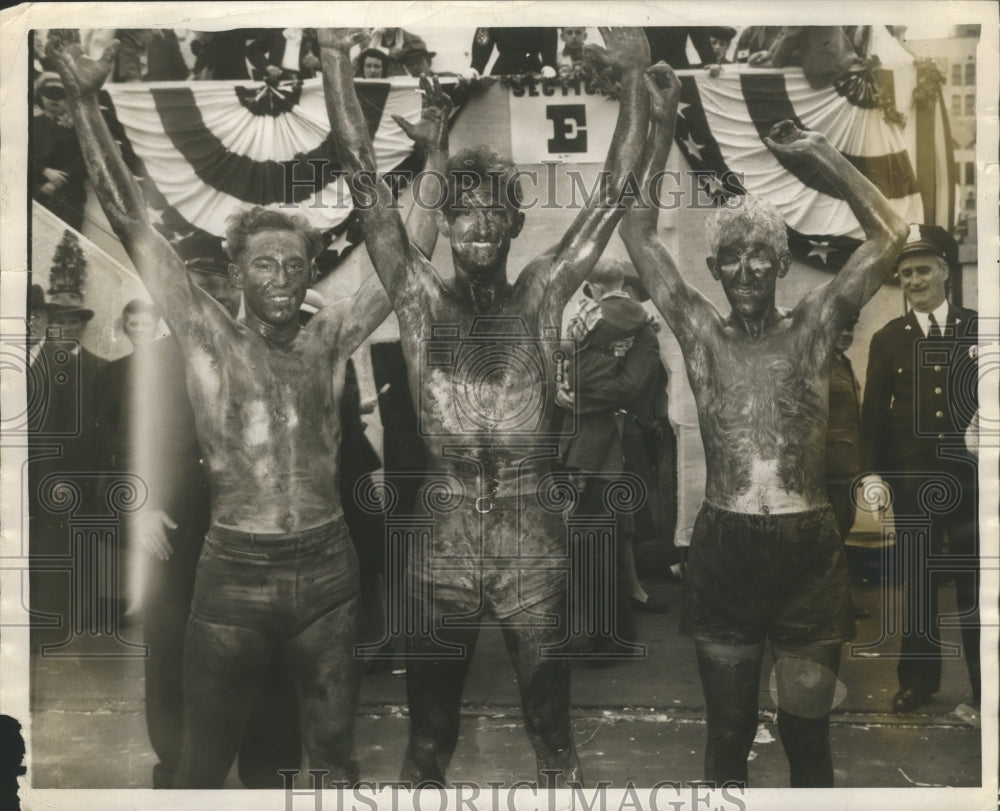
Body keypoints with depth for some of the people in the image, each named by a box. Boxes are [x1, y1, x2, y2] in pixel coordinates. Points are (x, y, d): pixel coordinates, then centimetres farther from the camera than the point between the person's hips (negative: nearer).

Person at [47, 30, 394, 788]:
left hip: (329, 568, 2)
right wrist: (85, 100, -12)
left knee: (337, 749, 17)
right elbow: (132, 222, -7)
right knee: (204, 760, 12)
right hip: (234, 573, -1)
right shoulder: (208, 338, -2)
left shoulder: (330, 339, 3)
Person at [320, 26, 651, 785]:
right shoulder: (422, 298, 5)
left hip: (532, 543, 0)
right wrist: (337, 57, -2)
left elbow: (616, 187, 2)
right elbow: (363, 173, 1)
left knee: (553, 732, 11)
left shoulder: (540, 296, 5)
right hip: (444, 542, 1)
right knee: (427, 736, 13)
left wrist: (633, 73, -4)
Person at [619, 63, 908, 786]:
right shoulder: (700, 332, 5)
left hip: (810, 549, 0)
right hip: (724, 547, 0)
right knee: (728, 733, 12)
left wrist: (823, 156, 3)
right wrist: (663, 131, 3)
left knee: (808, 732, 11)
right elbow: (639, 234, 5)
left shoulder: (815, 326, 5)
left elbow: (890, 234, 3)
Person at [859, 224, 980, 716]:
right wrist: (871, 472, -5)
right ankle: (919, 678, 24)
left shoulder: (977, 329, 5)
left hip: (970, 474, 0)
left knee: (976, 581, 6)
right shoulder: (887, 339, 5)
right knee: (917, 581, 10)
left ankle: (984, 682, 20)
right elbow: (873, 412, 2)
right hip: (912, 477, 1)